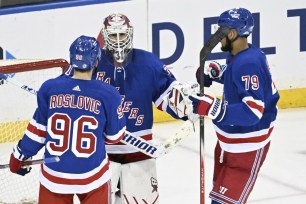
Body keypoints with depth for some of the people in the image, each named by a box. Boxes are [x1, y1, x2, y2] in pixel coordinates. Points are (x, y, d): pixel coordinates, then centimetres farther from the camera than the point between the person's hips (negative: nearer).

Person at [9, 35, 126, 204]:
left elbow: (38, 130, 0)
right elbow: (114, 136, 0)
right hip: (92, 176, -1)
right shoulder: (108, 95, -12)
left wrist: (20, 156, 14)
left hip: (54, 175, 1)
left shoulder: (49, 89, -8)